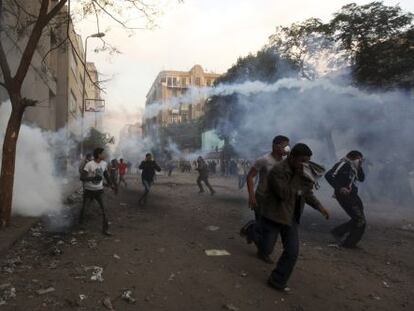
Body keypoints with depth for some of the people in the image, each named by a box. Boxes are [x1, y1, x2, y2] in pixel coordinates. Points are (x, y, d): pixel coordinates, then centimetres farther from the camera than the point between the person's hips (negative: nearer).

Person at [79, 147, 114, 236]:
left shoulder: (104, 164, -2)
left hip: (99, 190, 3)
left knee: (103, 209, -8)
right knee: (84, 208, 9)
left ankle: (105, 229, -3)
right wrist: (93, 178, -35)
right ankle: (80, 223, 36)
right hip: (89, 190, -3)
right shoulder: (89, 164, -18)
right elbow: (82, 177, -23)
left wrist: (110, 183, 17)